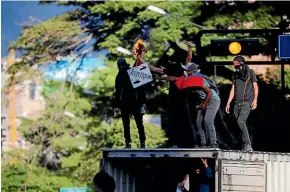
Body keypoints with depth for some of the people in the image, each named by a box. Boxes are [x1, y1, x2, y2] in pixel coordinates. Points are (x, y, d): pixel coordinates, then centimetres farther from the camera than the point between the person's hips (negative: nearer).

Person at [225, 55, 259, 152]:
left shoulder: (250, 72, 3)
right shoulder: (235, 74, 18)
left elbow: (255, 87, 1)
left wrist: (255, 100, -10)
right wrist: (228, 103, 14)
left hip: (247, 102, -6)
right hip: (237, 103, 6)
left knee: (241, 121, -22)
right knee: (242, 125, 2)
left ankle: (248, 145, -19)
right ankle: (246, 147, 6)